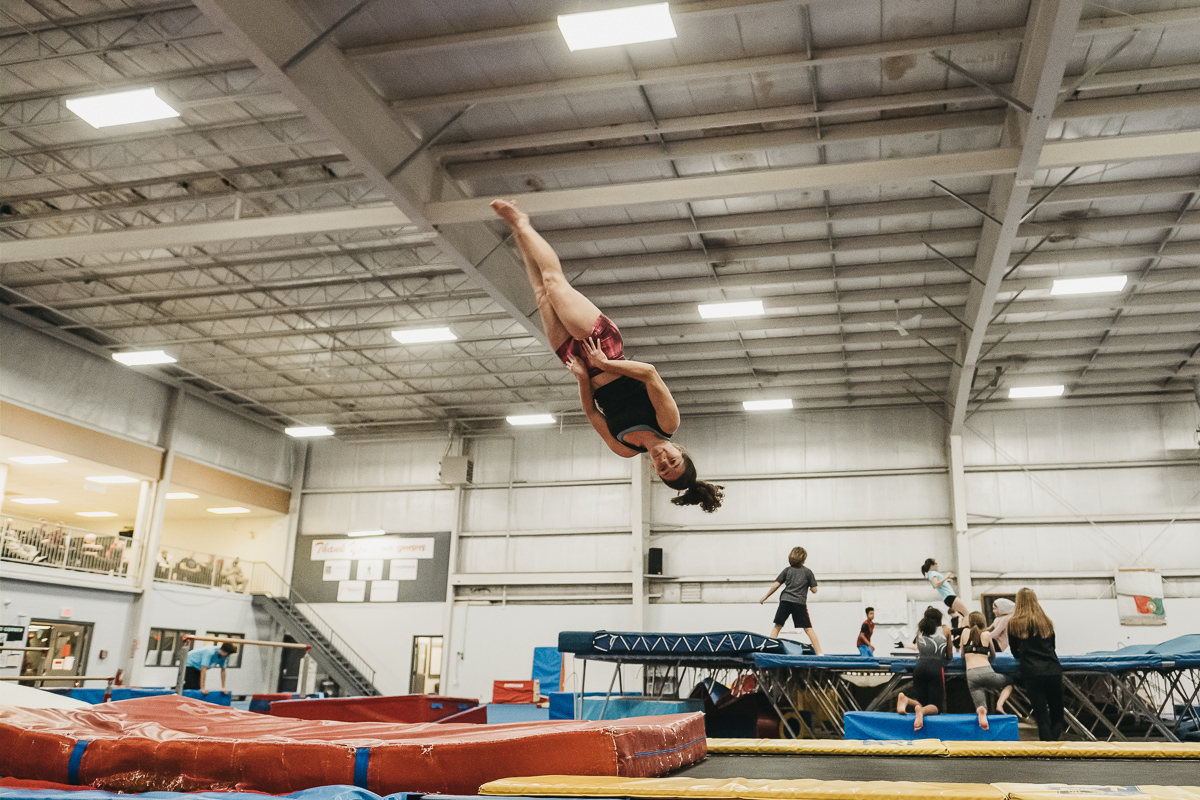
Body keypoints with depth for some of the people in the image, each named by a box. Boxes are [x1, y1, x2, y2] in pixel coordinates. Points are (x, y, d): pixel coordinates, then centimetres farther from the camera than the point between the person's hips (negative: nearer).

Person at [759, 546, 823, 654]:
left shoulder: (787, 570, 10)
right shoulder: (807, 572, 7)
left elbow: (776, 585, 6)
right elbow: (814, 590, 4)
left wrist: (765, 597, 15)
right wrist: (810, 587, 28)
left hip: (785, 601, 1)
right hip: (800, 603, -1)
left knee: (777, 626, 10)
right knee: (808, 628, 3)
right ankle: (819, 652, -1)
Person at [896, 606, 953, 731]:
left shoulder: (920, 630, 21)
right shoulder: (945, 630, 16)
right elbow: (950, 656, 22)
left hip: (920, 668, 3)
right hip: (936, 668, -3)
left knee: (921, 702, 9)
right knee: (935, 707, -3)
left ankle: (905, 699, -24)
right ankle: (922, 711, -38)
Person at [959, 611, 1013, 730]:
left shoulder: (965, 632, 15)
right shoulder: (986, 635, 12)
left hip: (971, 675, 1)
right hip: (986, 672, -1)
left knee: (980, 706, 1)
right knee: (1009, 683, 29)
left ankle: (981, 711, -38)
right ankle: (1000, 704, 1)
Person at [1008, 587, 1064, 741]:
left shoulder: (1014, 623, 5)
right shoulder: (1047, 622, 14)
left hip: (1032, 672, -2)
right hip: (1053, 670, 3)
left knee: (1042, 716, -2)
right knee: (1057, 713, 10)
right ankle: (1054, 739, -10)